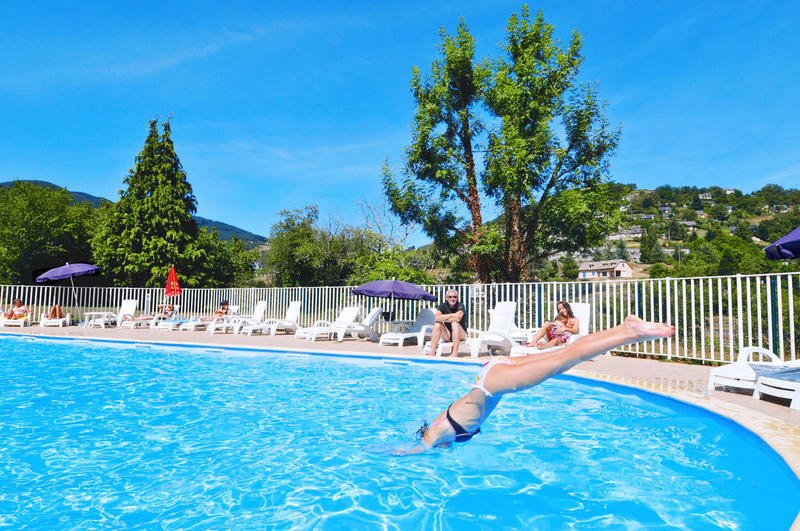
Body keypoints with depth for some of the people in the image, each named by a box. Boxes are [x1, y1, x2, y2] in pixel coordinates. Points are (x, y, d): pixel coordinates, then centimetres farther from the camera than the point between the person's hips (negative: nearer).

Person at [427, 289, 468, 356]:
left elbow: (458, 318, -30)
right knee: (437, 324, -20)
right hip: (447, 336, 3)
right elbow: (436, 318, -21)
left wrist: (443, 318, -21)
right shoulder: (442, 306, -1)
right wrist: (452, 315, -24)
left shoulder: (460, 305, -9)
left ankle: (455, 353, -37)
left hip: (461, 335, -3)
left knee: (455, 323, -30)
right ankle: (432, 352, -26)